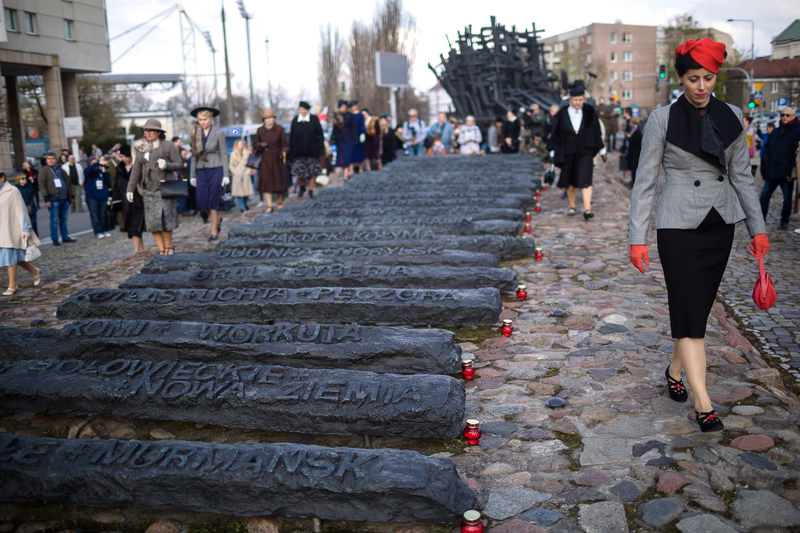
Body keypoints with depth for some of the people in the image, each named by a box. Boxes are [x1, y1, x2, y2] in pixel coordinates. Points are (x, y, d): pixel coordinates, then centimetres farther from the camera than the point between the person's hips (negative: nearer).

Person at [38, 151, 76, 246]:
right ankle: (55, 239, 2)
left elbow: (67, 183, 23)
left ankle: (65, 237, 21)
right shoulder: (44, 171, -1)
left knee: (64, 219, 12)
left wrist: (71, 196, 21)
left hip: (64, 199, 6)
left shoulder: (60, 170, 18)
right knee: (54, 220, -3)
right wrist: (46, 199, -15)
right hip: (53, 199, -6)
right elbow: (41, 185, -8)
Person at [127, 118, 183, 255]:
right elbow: (136, 169, 16)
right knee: (152, 221, -1)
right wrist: (130, 189, 14)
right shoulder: (142, 148, 14)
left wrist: (166, 165, -20)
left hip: (164, 187, -5)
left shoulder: (168, 146, 1)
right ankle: (161, 250, 5)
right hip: (148, 189, 5)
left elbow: (179, 164, 0)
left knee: (164, 218, -8)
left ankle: (169, 247, 9)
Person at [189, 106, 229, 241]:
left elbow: (224, 154, -3)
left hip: (216, 169, -4)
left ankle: (214, 232, 5)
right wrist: (192, 175, 9)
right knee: (201, 200, -2)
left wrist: (226, 175, -7)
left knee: (213, 200, -4)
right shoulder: (196, 133, 6)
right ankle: (217, 220, 25)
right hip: (201, 171, 4)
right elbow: (194, 155, 10)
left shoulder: (218, 133, -5)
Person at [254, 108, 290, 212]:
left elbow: (284, 143, 2)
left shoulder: (279, 129, 1)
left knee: (278, 180, 4)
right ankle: (269, 206, 2)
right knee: (267, 181, -3)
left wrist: (284, 151, -16)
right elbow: (255, 144, 13)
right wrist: (260, 145, -8)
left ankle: (280, 202, 22)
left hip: (277, 158, -1)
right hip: (265, 159, 1)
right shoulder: (260, 131, 6)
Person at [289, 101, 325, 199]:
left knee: (311, 172, 1)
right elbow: (292, 135, 9)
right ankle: (302, 187, 21)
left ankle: (311, 190, 12)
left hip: (311, 149, -1)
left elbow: (320, 133, 3)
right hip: (298, 150, 1)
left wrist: (320, 146, -4)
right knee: (298, 170, -4)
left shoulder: (314, 119, 2)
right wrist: (291, 149, 6)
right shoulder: (295, 120, 6)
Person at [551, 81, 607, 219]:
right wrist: (554, 153, 3)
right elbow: (557, 134, 3)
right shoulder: (562, 114, -1)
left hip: (585, 152, -1)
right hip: (568, 152, 1)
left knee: (585, 180, -12)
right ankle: (571, 206, 27)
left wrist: (602, 150, 7)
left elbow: (596, 131, 5)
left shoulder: (590, 112, 0)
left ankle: (587, 209, -19)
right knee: (569, 181, 10)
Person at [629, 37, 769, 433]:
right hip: (679, 224, -4)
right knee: (689, 311, -6)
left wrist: (757, 227, 9)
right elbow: (645, 181, -5)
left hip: (720, 223, 5)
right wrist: (637, 237, -10)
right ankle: (703, 404, -5)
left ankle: (675, 371, 34)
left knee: (698, 307, 11)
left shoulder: (731, 117, 6)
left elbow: (741, 175, 12)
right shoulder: (663, 119, -6)